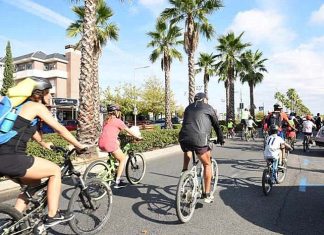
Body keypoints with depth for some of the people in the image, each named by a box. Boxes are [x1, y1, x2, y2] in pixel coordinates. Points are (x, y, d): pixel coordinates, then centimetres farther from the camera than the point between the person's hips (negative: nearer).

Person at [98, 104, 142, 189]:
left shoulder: (107, 121, 21)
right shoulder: (118, 121, 0)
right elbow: (129, 131, 6)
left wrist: (116, 139, 45)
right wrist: (138, 137, 19)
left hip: (101, 144, 8)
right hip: (110, 143, -8)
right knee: (123, 159, 10)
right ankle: (117, 182, 7)